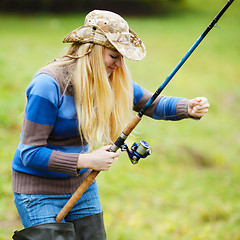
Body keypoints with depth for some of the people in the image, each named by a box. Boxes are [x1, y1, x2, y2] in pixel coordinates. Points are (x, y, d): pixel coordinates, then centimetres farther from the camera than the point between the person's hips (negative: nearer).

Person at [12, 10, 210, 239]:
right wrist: (86, 160, -27)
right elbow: (30, 153, -23)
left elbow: (153, 104, 6)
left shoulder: (110, 80, -3)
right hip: (39, 190, -6)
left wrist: (188, 108, -14)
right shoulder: (49, 85, -24)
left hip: (81, 185, 7)